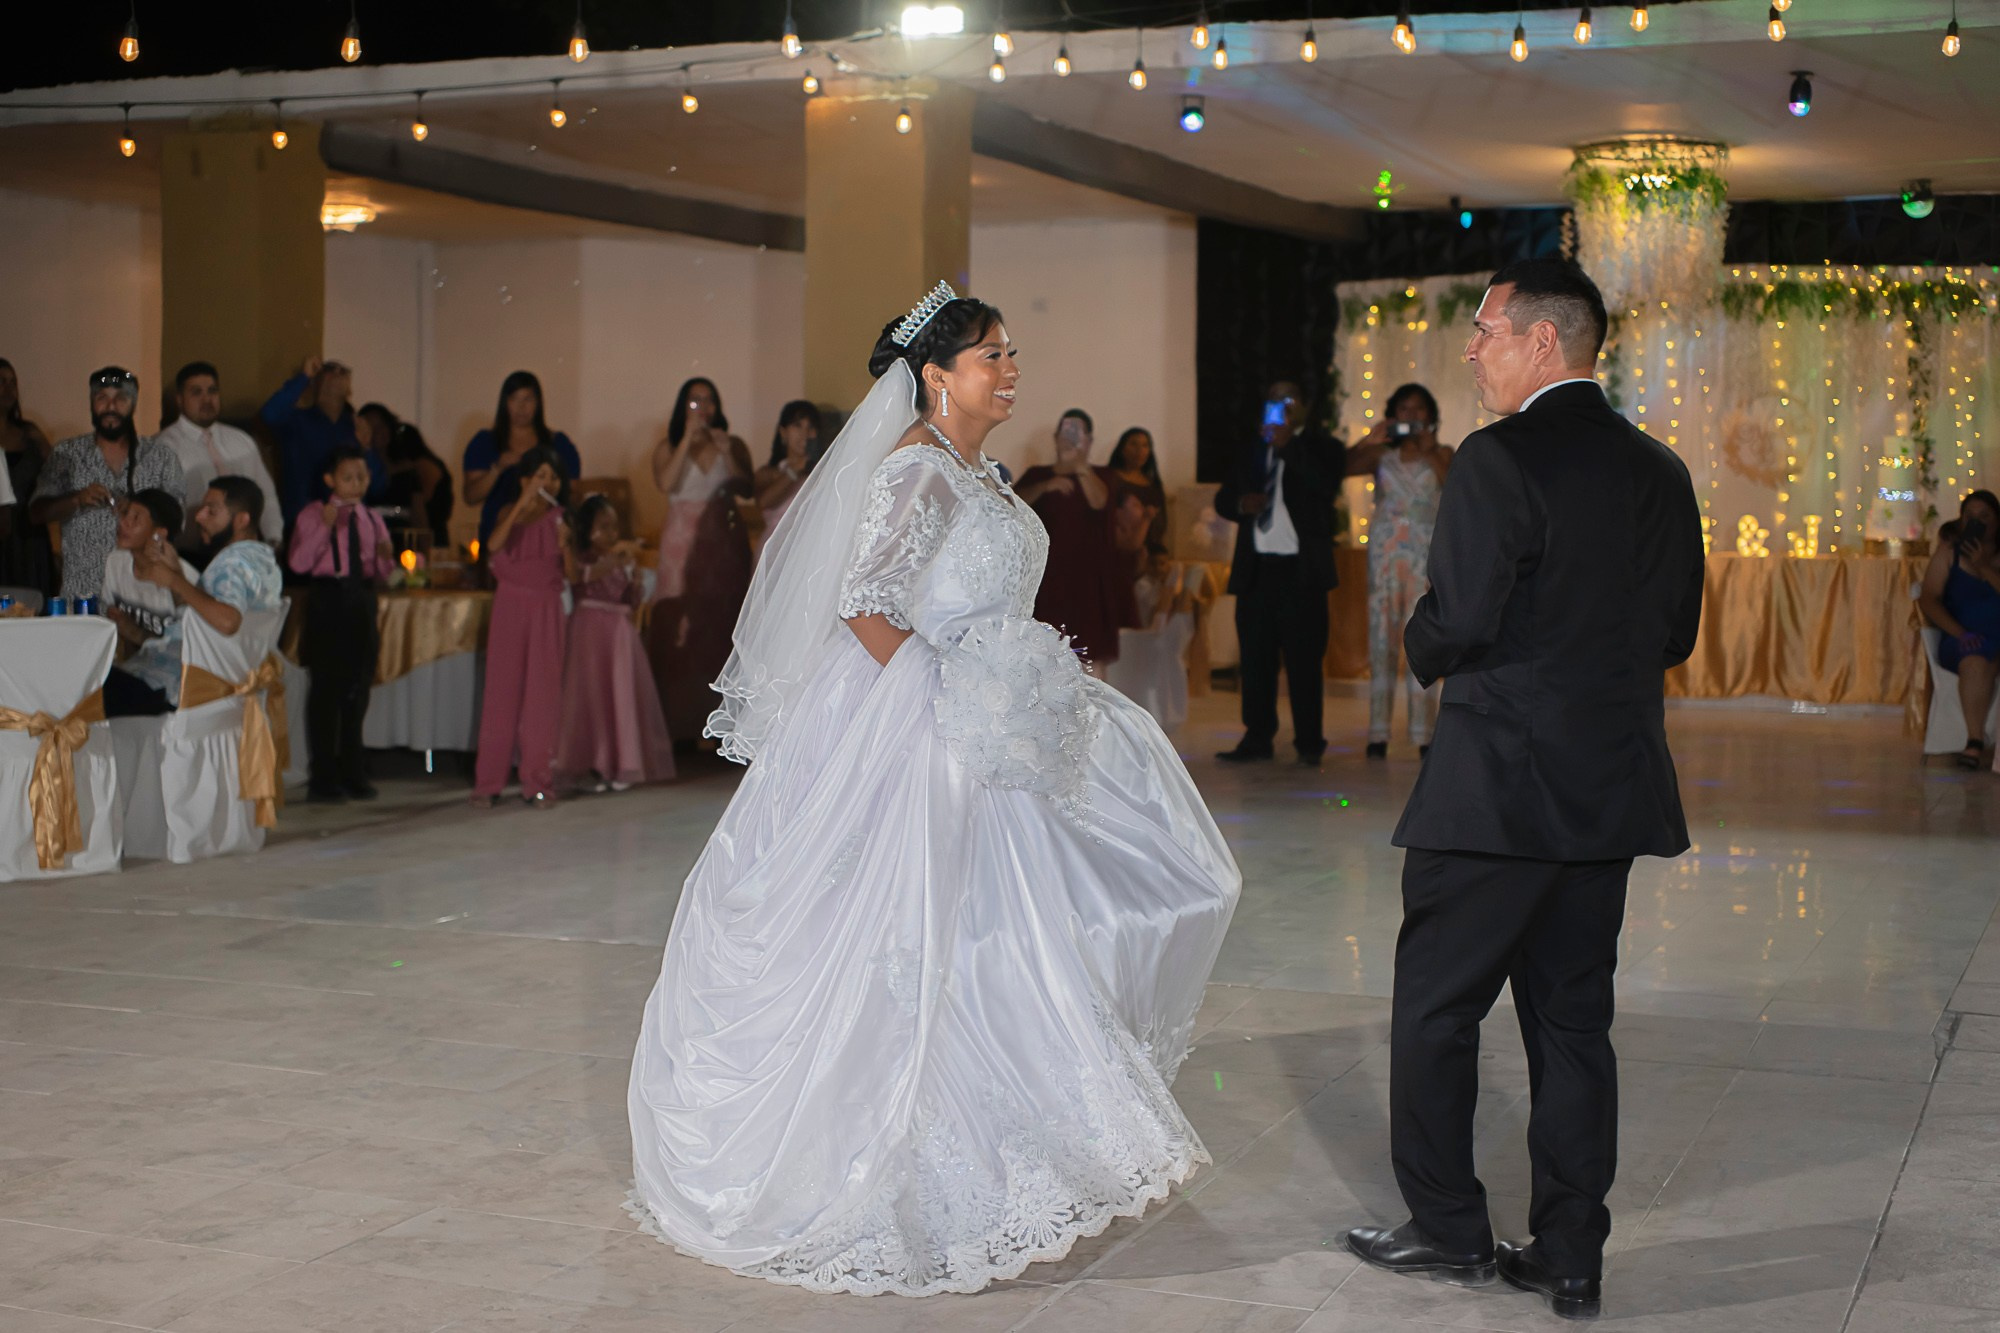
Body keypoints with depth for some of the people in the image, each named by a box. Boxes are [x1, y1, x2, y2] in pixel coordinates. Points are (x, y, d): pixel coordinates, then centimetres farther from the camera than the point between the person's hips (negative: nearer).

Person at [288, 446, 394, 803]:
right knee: (326, 688, -2)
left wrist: (386, 558, -8)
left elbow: (382, 575, 14)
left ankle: (353, 771, 20)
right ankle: (323, 777, 6)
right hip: (328, 602, -4)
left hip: (362, 602, 4)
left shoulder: (372, 519, 12)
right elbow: (298, 563, -13)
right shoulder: (313, 517, -1)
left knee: (358, 690, 9)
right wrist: (325, 527, -20)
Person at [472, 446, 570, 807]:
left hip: (547, 608, 1)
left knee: (542, 692, 0)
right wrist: (523, 502, -21)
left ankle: (537, 780, 5)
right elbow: (494, 544, -18)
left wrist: (566, 543, -16)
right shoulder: (511, 512, 3)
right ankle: (489, 781, 3)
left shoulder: (559, 519, 6)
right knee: (502, 689, -1)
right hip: (511, 605, -1)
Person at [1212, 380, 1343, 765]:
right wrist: (1241, 503, -3)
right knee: (1255, 657, 4)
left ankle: (1309, 742, 1)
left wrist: (1288, 445, -17)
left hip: (1301, 569, -5)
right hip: (1255, 567, 5)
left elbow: (1325, 484, -14)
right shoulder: (1253, 452, 22)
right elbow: (1222, 499, 20)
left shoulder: (1322, 447, 6)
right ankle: (1257, 738, 10)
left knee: (1304, 658, -4)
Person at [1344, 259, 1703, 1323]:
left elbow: (1456, 625, -18)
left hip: (1498, 785, -7)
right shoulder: (1659, 471, 7)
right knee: (1574, 1018, 13)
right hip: (1612, 789, 7)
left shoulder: (1498, 460, -15)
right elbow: (1674, 634, 11)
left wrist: (1421, 649, 3)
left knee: (1435, 1006, 9)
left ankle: (1449, 1229, 17)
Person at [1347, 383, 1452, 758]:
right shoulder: (1381, 455, 12)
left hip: (1426, 554, -1)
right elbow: (1344, 467, -5)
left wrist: (1429, 452, -12)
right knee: (1382, 639, -2)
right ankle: (1378, 734, -1)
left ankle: (1423, 734, -6)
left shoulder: (1441, 454, 10)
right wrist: (1369, 441, -15)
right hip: (1385, 552, 1)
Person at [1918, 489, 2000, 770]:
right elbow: (1929, 599, 1)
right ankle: (1976, 741, -42)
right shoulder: (1949, 552, 11)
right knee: (1975, 659, -35)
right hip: (1966, 640, -1)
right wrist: (1960, 633, -11)